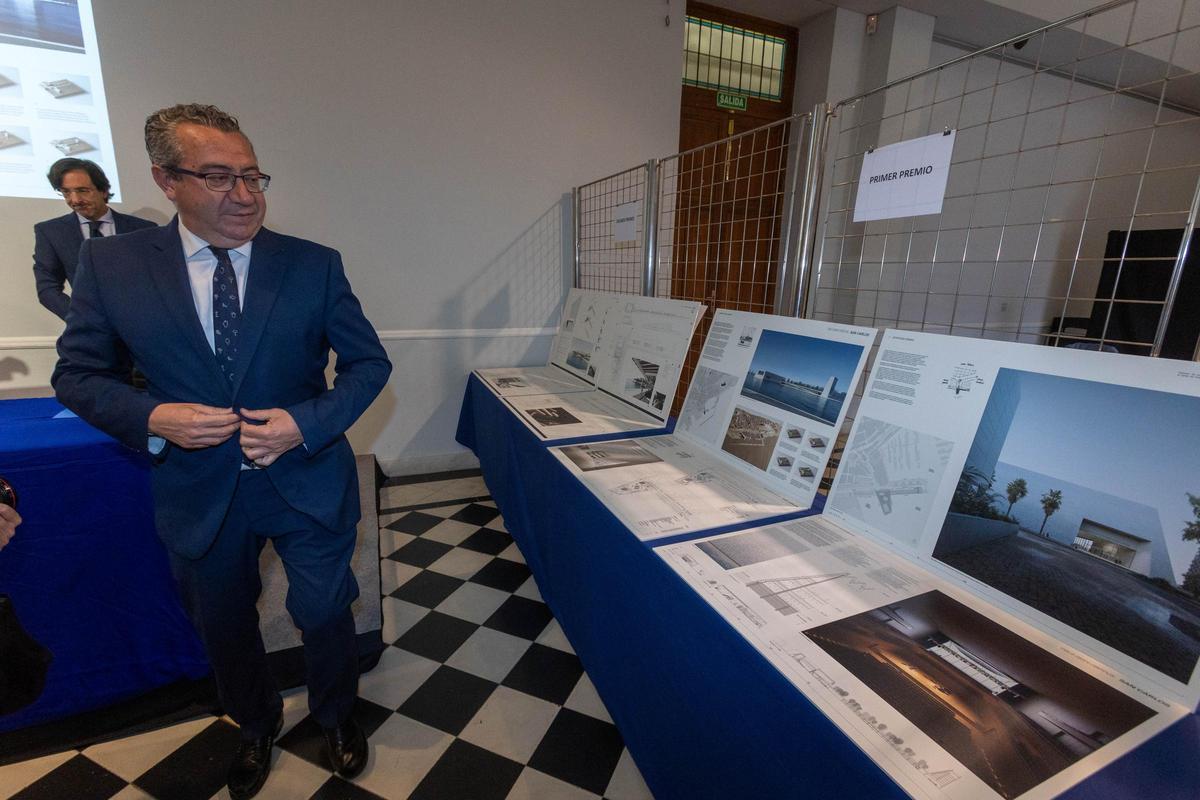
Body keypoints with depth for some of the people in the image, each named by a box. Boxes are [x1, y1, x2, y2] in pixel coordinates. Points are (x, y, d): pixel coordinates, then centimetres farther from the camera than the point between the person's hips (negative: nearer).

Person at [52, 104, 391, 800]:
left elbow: (369, 362, -5)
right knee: (224, 628, 23)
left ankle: (336, 717, 48)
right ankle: (258, 725, 55)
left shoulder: (314, 264, -9)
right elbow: (77, 374, 3)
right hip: (199, 496, 2)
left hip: (307, 481, -1)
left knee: (324, 615, 15)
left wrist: (307, 423, -19)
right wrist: (152, 419, -17)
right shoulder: (111, 264, -5)